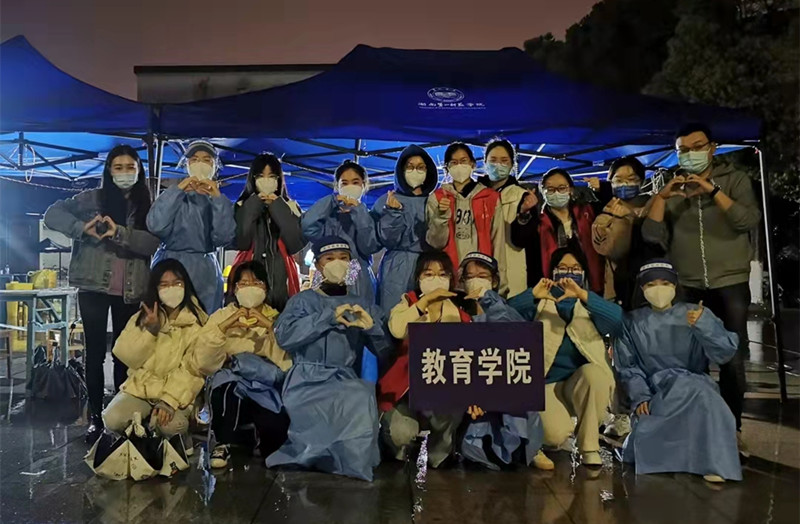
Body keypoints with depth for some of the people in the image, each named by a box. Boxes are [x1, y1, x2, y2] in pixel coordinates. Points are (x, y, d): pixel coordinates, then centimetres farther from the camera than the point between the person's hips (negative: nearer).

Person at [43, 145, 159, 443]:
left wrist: (120, 232, -22)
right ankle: (95, 416, 13)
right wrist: (82, 228, -16)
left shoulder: (146, 206, 5)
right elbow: (52, 215, 0)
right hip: (93, 287, 0)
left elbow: (153, 243, -8)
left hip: (131, 291, 1)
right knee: (95, 351, 4)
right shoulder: (93, 198, 4)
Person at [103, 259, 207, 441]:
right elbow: (127, 357, -1)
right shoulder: (141, 317, 8)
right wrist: (149, 330, -16)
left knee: (171, 425, -32)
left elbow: (193, 369, -12)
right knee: (113, 419, -23)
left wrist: (170, 400, -24)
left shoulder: (198, 322, -3)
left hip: (176, 393, -3)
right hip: (139, 387, 3)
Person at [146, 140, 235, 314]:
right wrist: (178, 190, -11)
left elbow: (223, 238, -8)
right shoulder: (174, 194, 8)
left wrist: (217, 198, -12)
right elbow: (156, 227, -11)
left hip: (205, 272, 1)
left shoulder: (220, 199, 10)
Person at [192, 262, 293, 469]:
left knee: (276, 428, -28)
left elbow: (288, 363, -9)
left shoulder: (277, 318, 8)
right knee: (228, 386, -34)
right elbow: (204, 364, -6)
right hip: (229, 385, 0)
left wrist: (270, 327, -17)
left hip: (267, 388, 0)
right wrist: (224, 327, -16)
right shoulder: (221, 316, 9)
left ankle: (259, 440, 9)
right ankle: (222, 443, -6)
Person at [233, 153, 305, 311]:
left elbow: (297, 244, -5)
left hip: (281, 276, 1)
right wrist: (255, 205, -4)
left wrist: (277, 207, -3)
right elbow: (240, 243, -7)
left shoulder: (290, 207, 9)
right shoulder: (244, 206, 9)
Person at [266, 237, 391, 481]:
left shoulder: (364, 306, 17)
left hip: (344, 379, 2)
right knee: (351, 402, -31)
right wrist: (328, 317, -15)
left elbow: (387, 354, 9)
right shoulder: (303, 300, 12)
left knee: (361, 399, -32)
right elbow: (284, 336, -8)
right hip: (307, 378, -2)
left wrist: (371, 327, -11)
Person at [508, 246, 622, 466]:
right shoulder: (539, 305, 8)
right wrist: (532, 295, -25)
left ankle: (589, 446, -14)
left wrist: (583, 295, -27)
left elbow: (616, 319, -14)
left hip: (583, 383, 2)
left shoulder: (591, 306, 10)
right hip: (547, 383, -1)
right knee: (555, 435, -28)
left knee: (592, 372, -33)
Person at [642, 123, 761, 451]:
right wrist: (662, 196, -13)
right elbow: (651, 235, -2)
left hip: (730, 284, -1)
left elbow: (749, 221, -12)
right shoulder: (672, 188, 9)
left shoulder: (734, 180, 5)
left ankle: (732, 428, 14)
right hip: (687, 287, 2)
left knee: (732, 360, 0)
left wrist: (713, 190, -19)